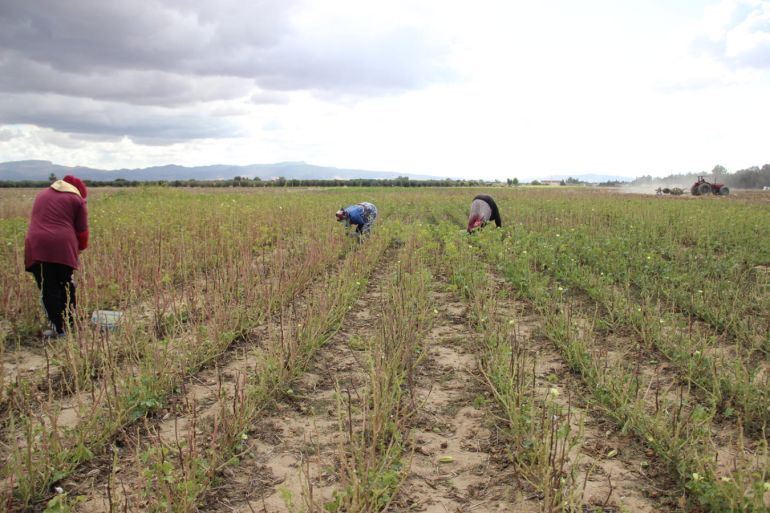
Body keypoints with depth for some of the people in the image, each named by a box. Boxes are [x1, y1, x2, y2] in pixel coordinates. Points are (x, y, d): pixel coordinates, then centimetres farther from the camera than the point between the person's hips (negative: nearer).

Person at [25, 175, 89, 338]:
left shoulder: (42, 195, 24)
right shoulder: (77, 200, 10)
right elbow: (82, 230, 7)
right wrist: (81, 248, 24)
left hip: (36, 247, 2)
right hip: (63, 247, -2)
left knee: (48, 289, 4)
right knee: (66, 286, 15)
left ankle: (59, 329, 4)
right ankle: (69, 324, 23)